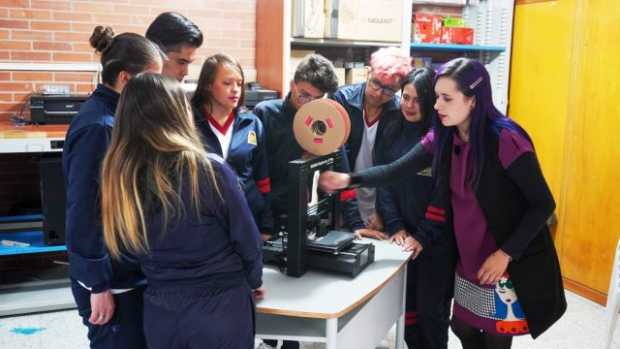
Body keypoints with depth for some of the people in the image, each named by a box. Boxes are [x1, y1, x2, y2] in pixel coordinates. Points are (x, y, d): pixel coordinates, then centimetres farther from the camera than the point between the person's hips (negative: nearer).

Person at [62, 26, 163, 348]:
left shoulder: (117, 116, 7)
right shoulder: (97, 127, -21)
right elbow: (83, 211, -21)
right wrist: (99, 285, -18)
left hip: (128, 268, 9)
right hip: (111, 277, -9)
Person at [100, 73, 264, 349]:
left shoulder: (118, 175, -8)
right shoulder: (210, 169, -19)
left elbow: (123, 247, 2)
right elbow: (246, 238, -9)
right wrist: (253, 281, 9)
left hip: (159, 314, 4)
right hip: (219, 310, -3)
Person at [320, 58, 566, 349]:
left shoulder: (506, 140, -22)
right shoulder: (442, 138, -3)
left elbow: (543, 204, -18)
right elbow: (398, 170, -2)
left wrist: (506, 253, -20)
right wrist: (349, 180, -14)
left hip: (510, 261, -6)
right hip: (468, 258, 6)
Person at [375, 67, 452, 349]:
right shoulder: (392, 132, 5)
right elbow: (383, 180, 3)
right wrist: (394, 225, -5)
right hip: (402, 234, 4)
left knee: (431, 307, 5)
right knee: (406, 303, 12)